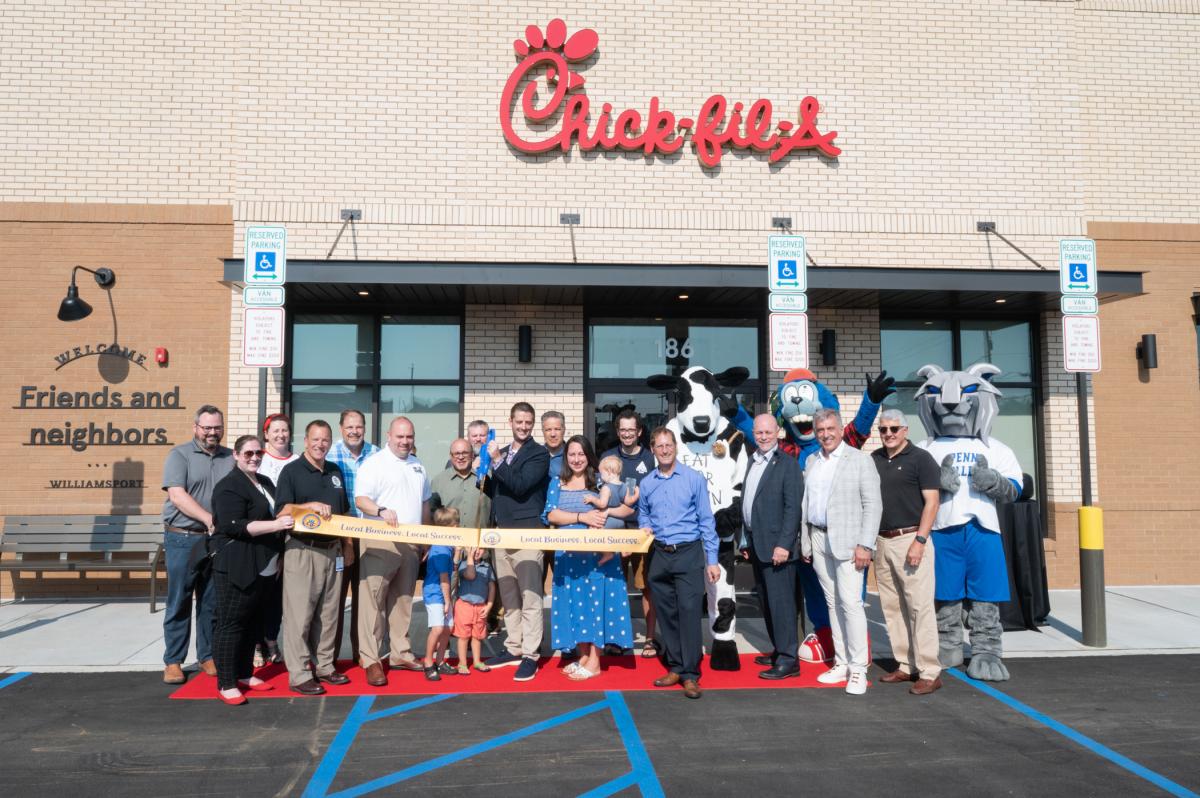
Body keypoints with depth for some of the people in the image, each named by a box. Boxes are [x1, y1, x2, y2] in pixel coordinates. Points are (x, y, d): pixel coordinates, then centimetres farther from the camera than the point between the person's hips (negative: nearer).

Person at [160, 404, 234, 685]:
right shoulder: (180, 455, -1)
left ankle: (208, 656, 21)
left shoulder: (231, 458, 9)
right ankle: (173, 661, 12)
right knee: (179, 601, 2)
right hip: (182, 538, -3)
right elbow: (177, 495, -12)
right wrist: (209, 519, -21)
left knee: (212, 601, 9)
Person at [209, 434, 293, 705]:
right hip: (236, 568, -9)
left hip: (264, 568, 9)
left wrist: (278, 559, 23)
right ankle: (226, 684, 2)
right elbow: (235, 527, -21)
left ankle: (245, 674, 25)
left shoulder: (265, 483, 17)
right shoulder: (229, 486, -11)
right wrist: (275, 525, -26)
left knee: (253, 622, 14)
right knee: (231, 624, -4)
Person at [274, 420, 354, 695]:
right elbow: (281, 512, -11)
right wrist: (311, 506, -23)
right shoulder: (292, 471, -3)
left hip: (333, 551, 6)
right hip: (302, 551, -6)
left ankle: (324, 666, 20)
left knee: (328, 613, 11)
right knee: (300, 614, -4)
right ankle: (299, 675, 1)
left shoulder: (336, 472, 15)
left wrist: (347, 545, 15)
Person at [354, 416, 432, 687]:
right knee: (373, 600, -7)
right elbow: (360, 499, -15)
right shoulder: (374, 463, -6)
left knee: (403, 600, 13)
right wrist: (382, 510, -33)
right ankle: (371, 660, -3)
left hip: (411, 543, 7)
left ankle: (401, 653, 22)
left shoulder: (417, 465, 16)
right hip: (380, 543, -7)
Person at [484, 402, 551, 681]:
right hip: (502, 532, 7)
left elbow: (520, 485, -16)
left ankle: (530, 655, 0)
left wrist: (497, 460, -15)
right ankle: (513, 648, 21)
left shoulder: (539, 454, -4)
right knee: (508, 597, 12)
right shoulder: (501, 452, 17)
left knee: (530, 597, -5)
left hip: (527, 533, -7)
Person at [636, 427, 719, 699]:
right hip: (660, 556, 4)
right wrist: (645, 529, -1)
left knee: (689, 611, -9)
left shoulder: (694, 480, -3)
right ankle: (676, 667, 21)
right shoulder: (646, 484, 8)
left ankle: (690, 674, -1)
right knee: (666, 614, 9)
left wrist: (712, 560, -5)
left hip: (688, 554, -4)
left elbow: (706, 521, -2)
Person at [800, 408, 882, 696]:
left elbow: (872, 505, -8)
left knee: (851, 603, -9)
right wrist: (805, 540, 9)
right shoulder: (811, 461, 12)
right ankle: (841, 663, 18)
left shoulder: (860, 460, -4)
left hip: (846, 540, -5)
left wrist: (865, 545, -14)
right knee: (833, 604, 10)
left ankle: (858, 669, 0)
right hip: (817, 539, 5)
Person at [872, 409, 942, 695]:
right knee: (892, 606, 9)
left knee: (920, 606, -6)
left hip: (911, 539, -6)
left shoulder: (920, 458, -4)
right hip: (882, 541, 6)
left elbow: (932, 502, -9)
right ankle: (906, 666, 18)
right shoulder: (874, 459, 13)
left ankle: (929, 672, -1)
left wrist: (919, 540, -16)